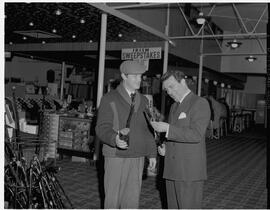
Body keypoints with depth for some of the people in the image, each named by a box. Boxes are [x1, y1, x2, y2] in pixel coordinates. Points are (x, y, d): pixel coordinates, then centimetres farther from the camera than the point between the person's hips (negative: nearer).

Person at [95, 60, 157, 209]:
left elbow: (147, 129, 16)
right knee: (113, 198, 4)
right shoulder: (110, 99, -6)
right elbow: (102, 128, -13)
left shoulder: (143, 100, 12)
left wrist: (152, 153, 11)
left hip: (137, 158, 5)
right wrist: (115, 139, -33)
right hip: (116, 157, -4)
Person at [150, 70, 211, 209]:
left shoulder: (200, 103, -8)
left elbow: (196, 135, -20)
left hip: (190, 172, -8)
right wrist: (165, 147, 6)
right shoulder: (174, 106, 18)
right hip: (172, 171, 8)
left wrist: (167, 128, -23)